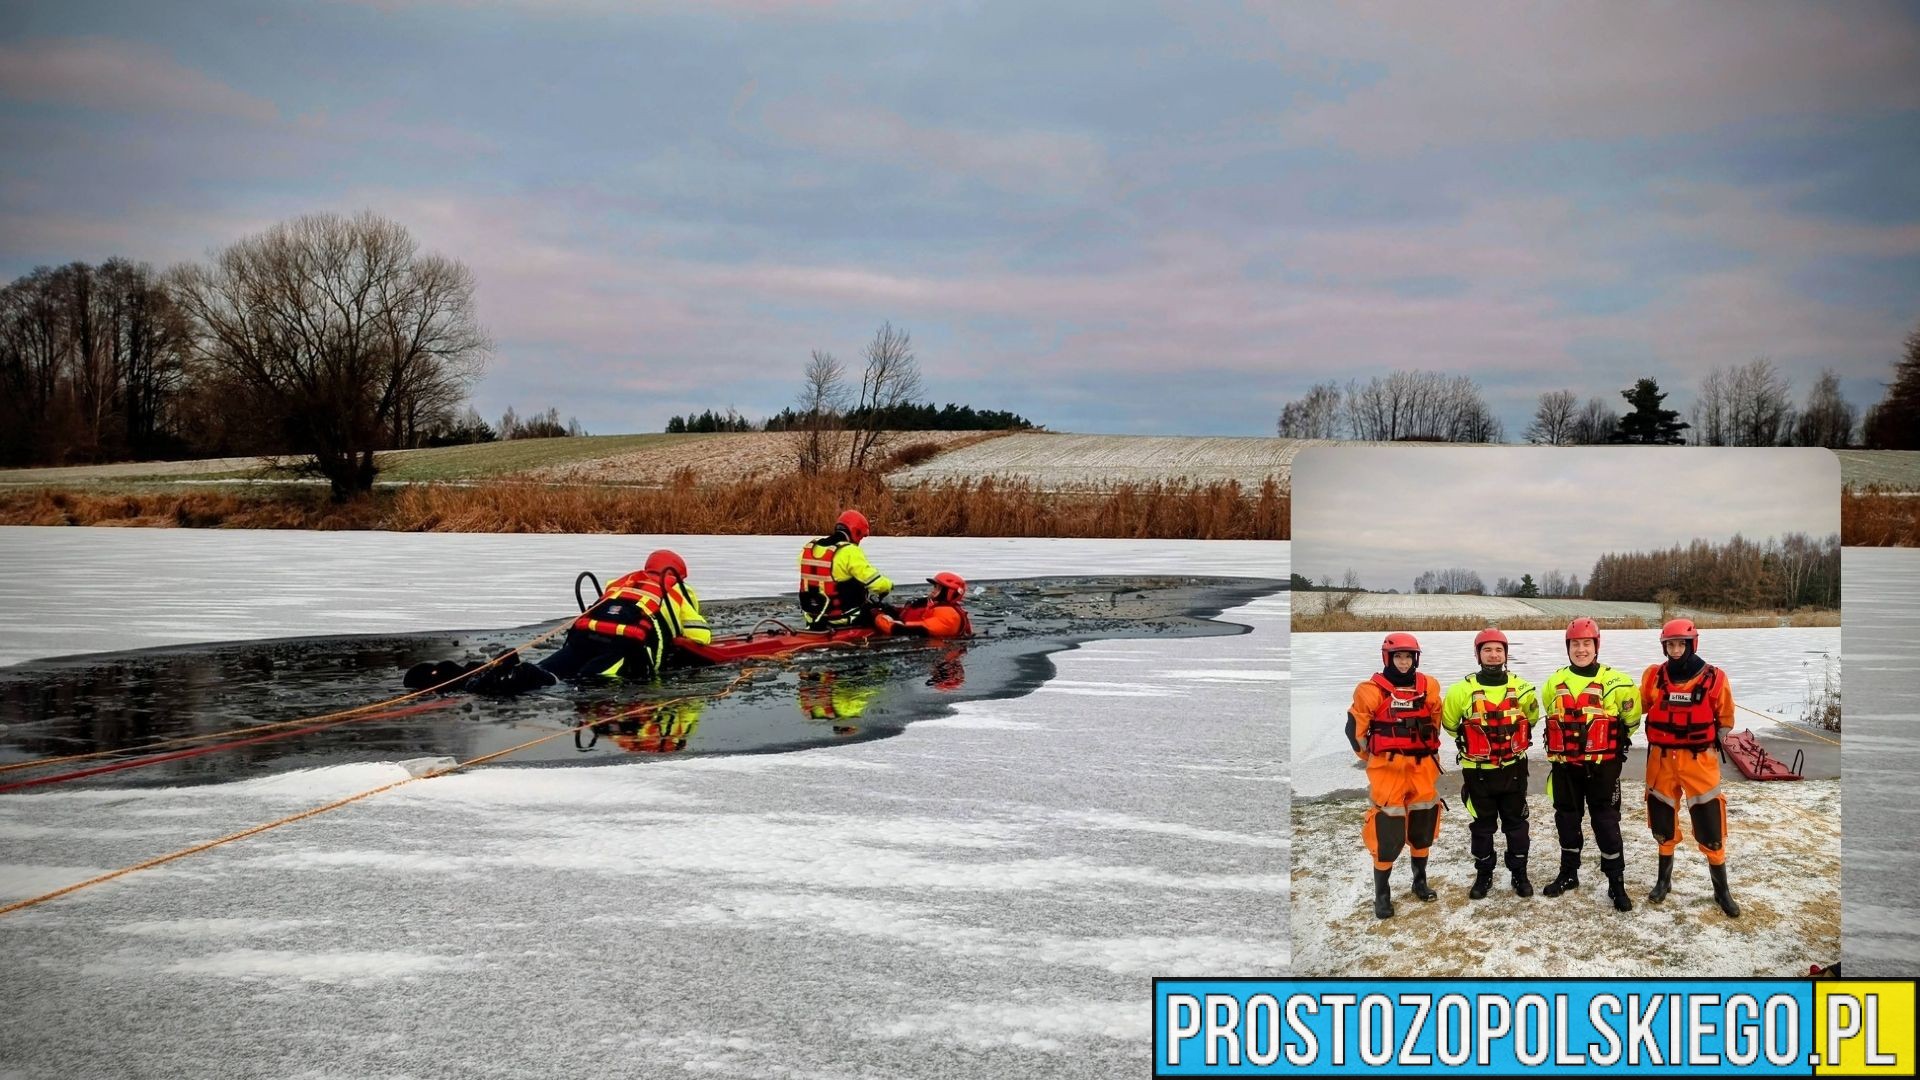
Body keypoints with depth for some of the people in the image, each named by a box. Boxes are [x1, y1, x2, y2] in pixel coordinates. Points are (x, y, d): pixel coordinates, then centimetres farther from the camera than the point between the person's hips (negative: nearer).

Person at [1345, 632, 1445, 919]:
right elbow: (1355, 728, -2)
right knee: (1387, 829, -6)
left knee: (1423, 822, 14)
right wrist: (1371, 756, 6)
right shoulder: (1372, 691, -9)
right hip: (1386, 768, -5)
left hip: (1423, 767, 5)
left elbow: (1436, 720, 19)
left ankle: (1420, 880, 33)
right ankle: (1382, 894, 3)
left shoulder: (1428, 687, 4)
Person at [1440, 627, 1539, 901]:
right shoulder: (1463, 690, -10)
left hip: (1513, 769, 1)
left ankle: (1520, 873, 22)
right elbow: (1449, 721, 7)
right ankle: (1483, 875, 22)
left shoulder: (1521, 688, -4)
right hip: (1478, 772, -1)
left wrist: (1515, 739, 12)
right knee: (1482, 826, 9)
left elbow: (1532, 716, 16)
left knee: (1516, 823, 10)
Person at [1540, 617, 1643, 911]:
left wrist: (1616, 742, 3)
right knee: (1567, 819, 14)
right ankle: (1568, 873, 29)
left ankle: (1616, 882, 7)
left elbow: (1631, 718, 3)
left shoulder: (1614, 681, -7)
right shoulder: (1556, 682, 6)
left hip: (1602, 766, -4)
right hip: (1565, 766, 4)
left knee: (1606, 821, -1)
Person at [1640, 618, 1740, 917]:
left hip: (1699, 760, -2)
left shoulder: (1714, 679, -7)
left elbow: (1725, 718, 5)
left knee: (1710, 828, -2)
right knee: (1662, 823, 13)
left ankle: (1722, 890, 12)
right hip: (1661, 759, 2)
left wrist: (1714, 745, -2)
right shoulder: (1654, 677, -2)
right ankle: (1664, 880, 31)